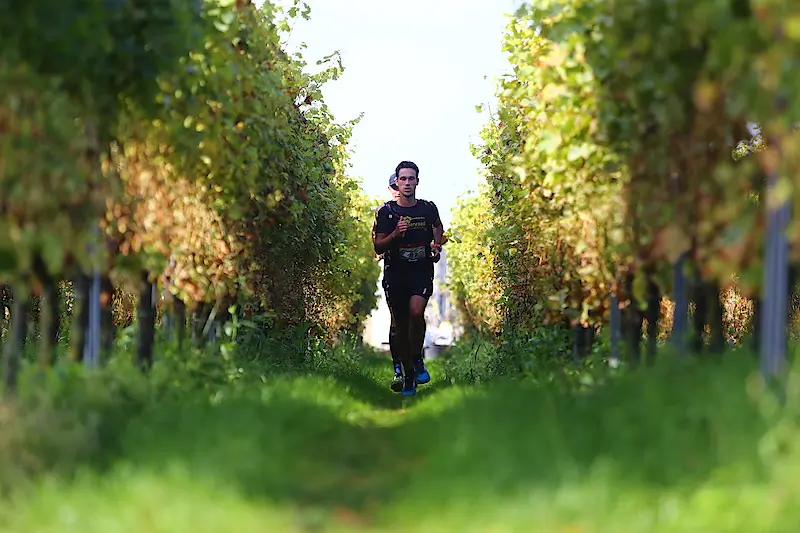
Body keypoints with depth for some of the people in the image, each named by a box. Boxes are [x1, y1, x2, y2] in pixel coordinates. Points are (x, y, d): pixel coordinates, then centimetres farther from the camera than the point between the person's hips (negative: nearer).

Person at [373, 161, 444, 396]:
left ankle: (417, 359, -4)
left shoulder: (428, 208, 2)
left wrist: (436, 246, 4)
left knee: (416, 312, -25)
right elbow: (378, 246, -5)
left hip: (422, 271, 0)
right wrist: (395, 234, -21)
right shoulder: (386, 212, -3)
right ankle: (408, 375, 17)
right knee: (401, 324, 5)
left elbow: (438, 227, 23)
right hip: (396, 273, 0)